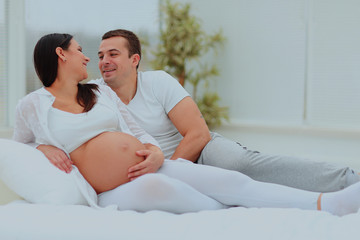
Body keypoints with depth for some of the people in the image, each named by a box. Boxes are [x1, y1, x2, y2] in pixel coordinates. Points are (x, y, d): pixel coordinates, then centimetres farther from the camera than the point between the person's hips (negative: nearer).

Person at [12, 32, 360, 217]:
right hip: (112, 193, -5)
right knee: (154, 186, -42)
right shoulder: (31, 106, 6)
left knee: (232, 181, -19)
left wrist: (156, 153, -5)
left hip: (150, 167, 5)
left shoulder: (102, 93, 18)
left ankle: (329, 203, -31)